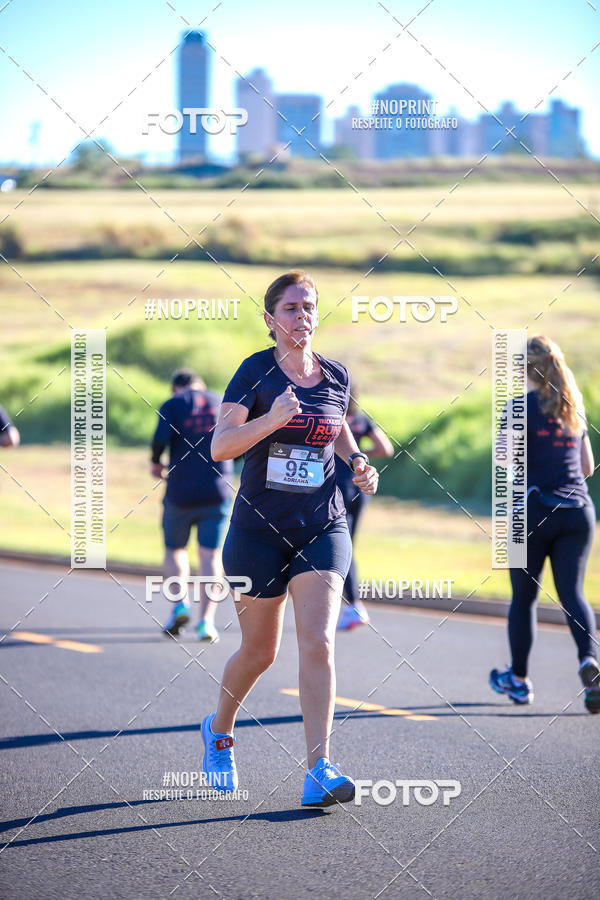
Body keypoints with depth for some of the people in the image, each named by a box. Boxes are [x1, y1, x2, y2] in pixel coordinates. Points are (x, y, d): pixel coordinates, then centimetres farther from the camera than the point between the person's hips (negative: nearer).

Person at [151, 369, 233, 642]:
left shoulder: (173, 405, 2)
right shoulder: (223, 403, 11)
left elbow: (161, 438, -15)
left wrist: (156, 463, 3)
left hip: (181, 493, -2)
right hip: (218, 492, 2)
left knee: (175, 550, 16)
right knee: (209, 555, 3)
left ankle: (180, 603, -4)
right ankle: (206, 620, -8)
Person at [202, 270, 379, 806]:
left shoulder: (336, 377, 5)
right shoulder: (256, 371, -7)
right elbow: (220, 446, -17)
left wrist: (357, 461, 5)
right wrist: (271, 419, -32)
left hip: (322, 526, 2)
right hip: (259, 528, -2)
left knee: (318, 642, -14)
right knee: (260, 651, 10)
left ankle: (319, 772, -17)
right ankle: (220, 729, 40)